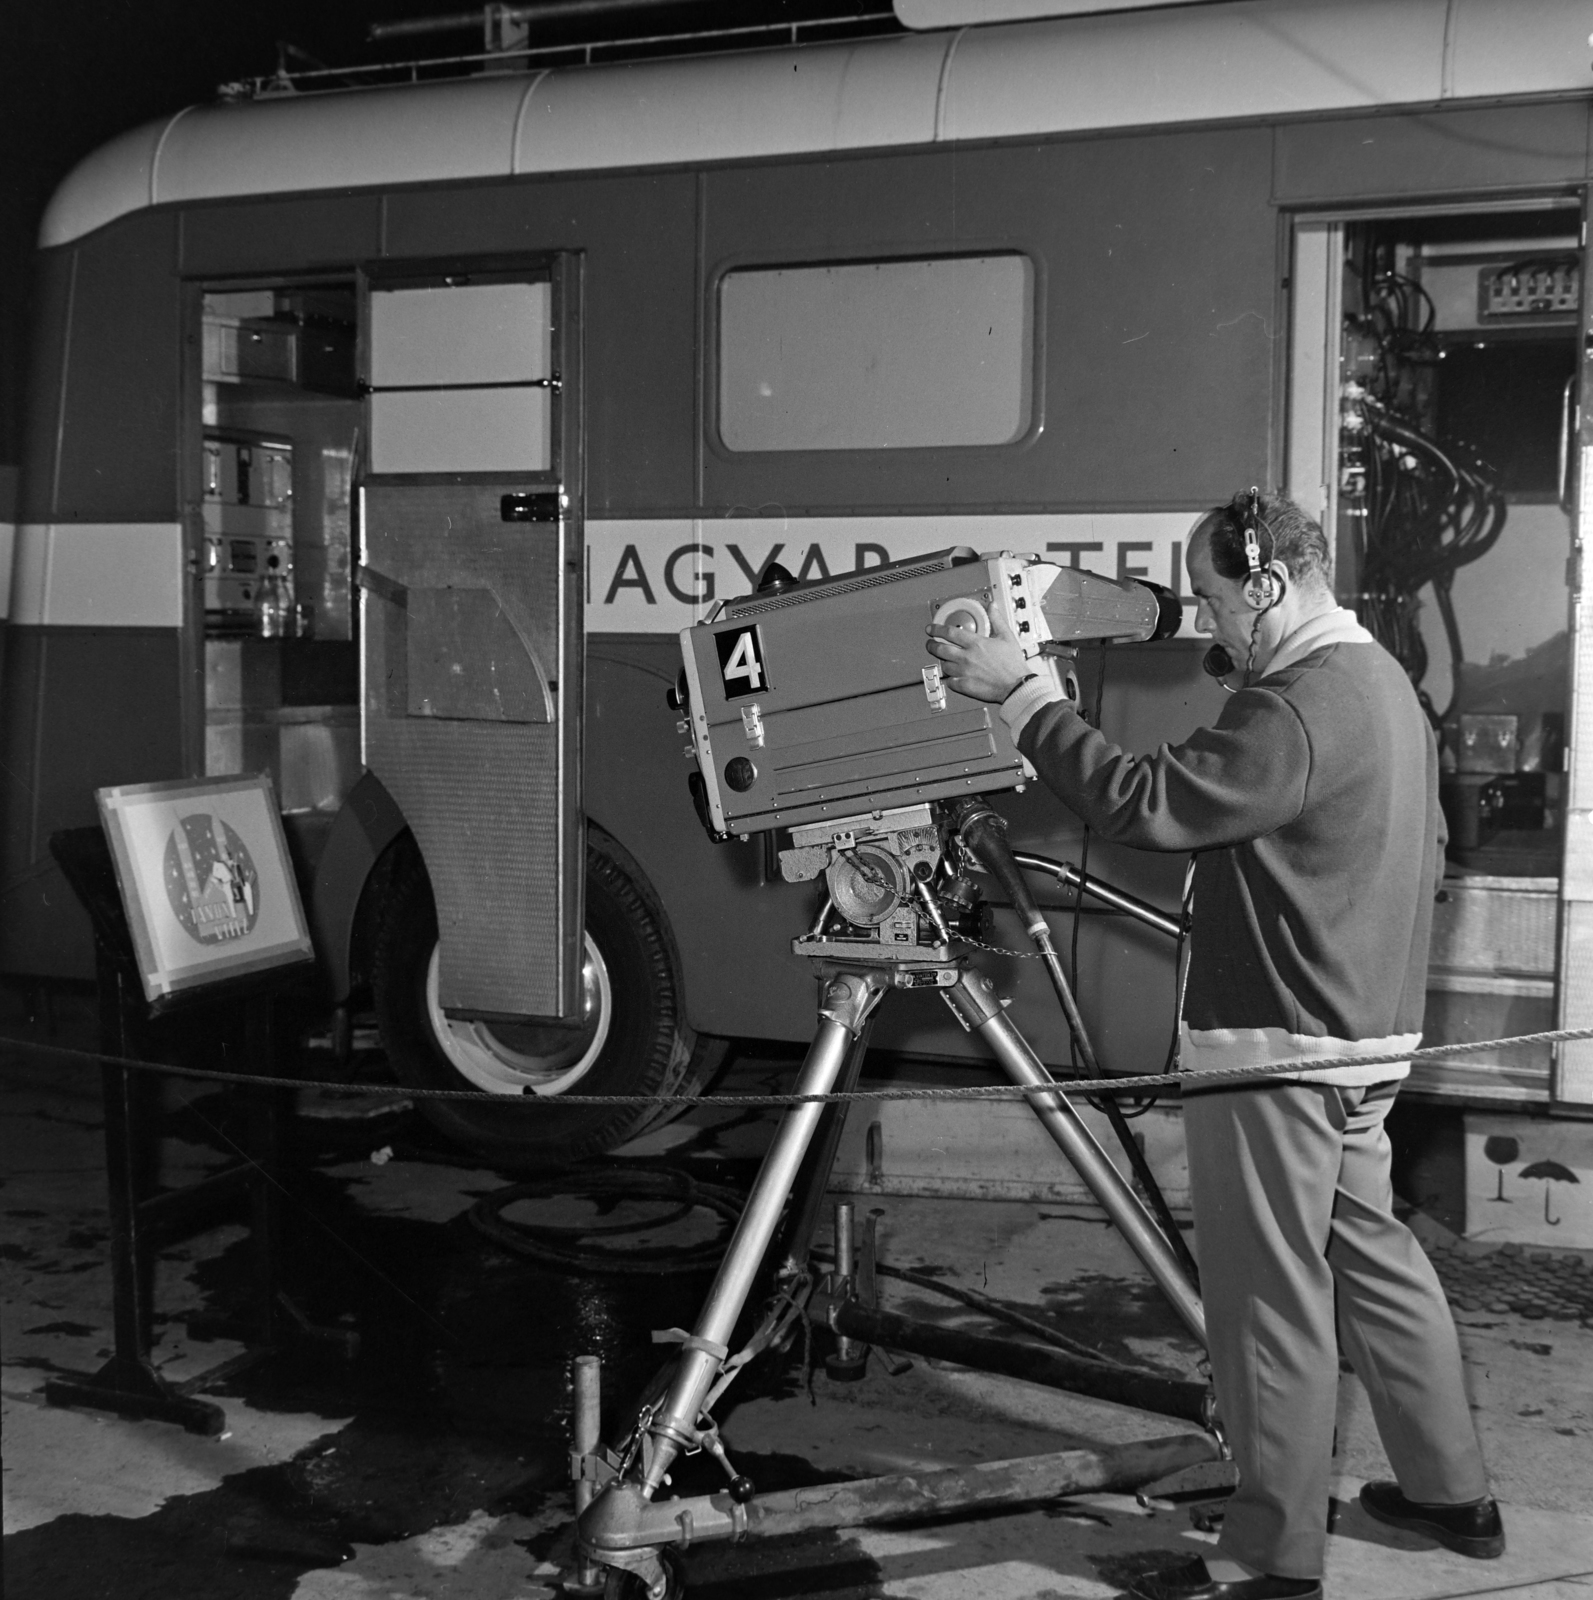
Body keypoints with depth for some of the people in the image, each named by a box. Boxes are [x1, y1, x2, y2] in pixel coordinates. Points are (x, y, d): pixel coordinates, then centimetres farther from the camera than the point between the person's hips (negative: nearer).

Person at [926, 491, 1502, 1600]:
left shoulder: (1296, 708, -21)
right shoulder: (1385, 680, 13)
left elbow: (1144, 805, -26)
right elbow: (1423, 850, 21)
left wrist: (1021, 694, -21)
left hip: (1276, 1049, -10)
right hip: (1370, 1034, 10)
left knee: (1272, 1297, -1)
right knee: (1371, 1253, 20)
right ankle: (1451, 1492, 32)